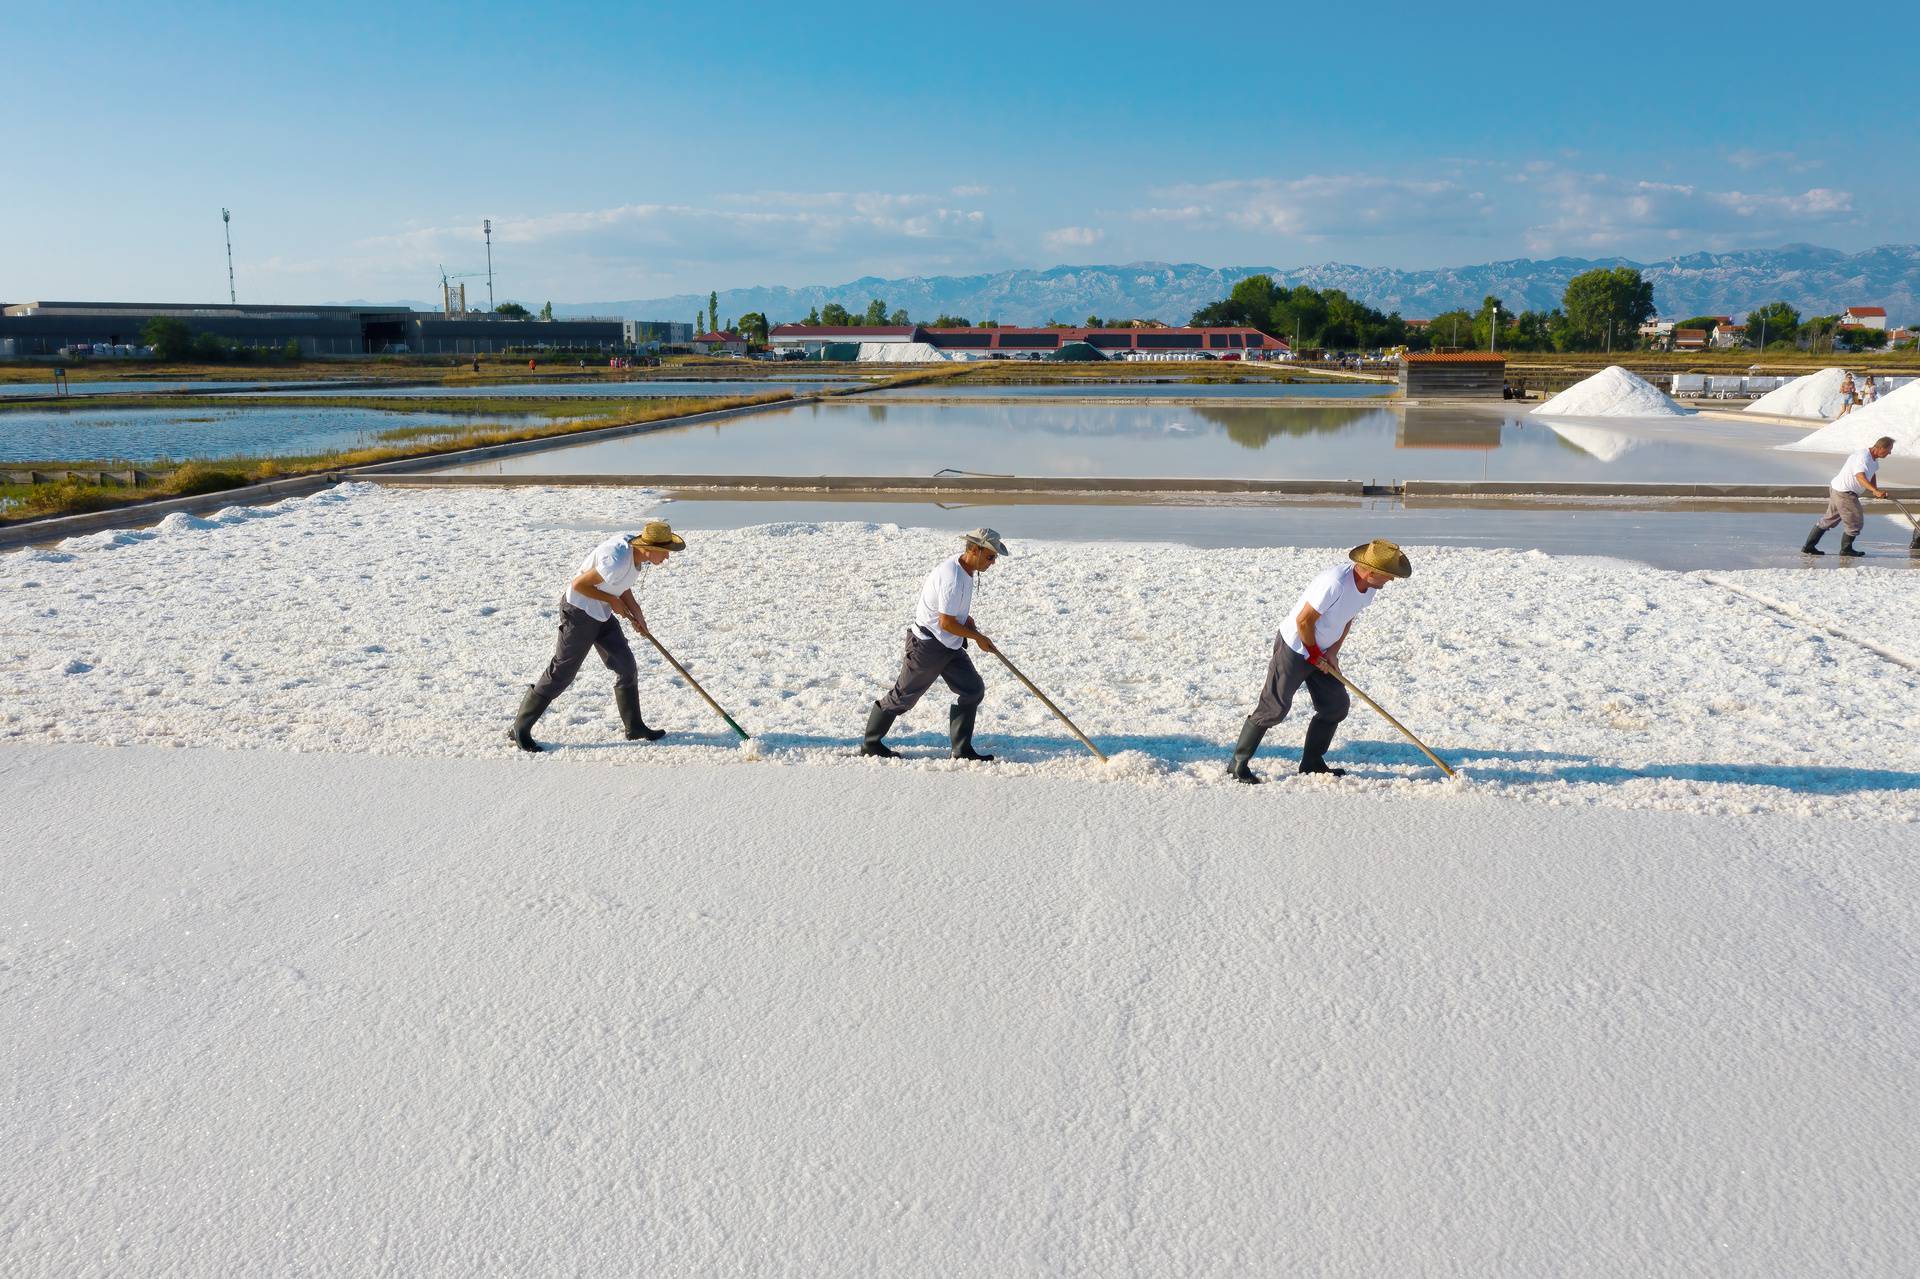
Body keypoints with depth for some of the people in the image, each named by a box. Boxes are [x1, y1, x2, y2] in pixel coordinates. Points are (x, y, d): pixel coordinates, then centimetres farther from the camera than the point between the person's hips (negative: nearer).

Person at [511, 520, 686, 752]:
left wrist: (635, 611, 2)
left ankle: (635, 728, 22)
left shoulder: (637, 549, -4)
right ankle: (520, 729, 10)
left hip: (602, 614, 9)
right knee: (561, 674, -2)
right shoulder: (618, 561, -33)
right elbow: (579, 584, -25)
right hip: (579, 613, -9)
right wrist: (612, 600, -16)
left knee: (626, 667, 10)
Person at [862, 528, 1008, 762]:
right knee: (904, 696, 3)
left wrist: (973, 629, 3)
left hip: (950, 646, 9)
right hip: (927, 645, -9)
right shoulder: (953, 577, -27)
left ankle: (962, 750, 10)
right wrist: (978, 637, -12)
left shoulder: (965, 569, 5)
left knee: (973, 689, 4)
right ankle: (871, 743, 19)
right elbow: (946, 622, -25)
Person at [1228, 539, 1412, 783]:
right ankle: (1238, 765, 3)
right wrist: (1315, 653, -12)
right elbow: (1303, 620, -26)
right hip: (1295, 648, -9)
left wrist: (1332, 652, -2)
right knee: (1274, 709, -7)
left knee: (1337, 705, 8)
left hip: (1321, 652, 9)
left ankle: (1312, 763, 21)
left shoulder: (1370, 587, -4)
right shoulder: (1334, 583, -32)